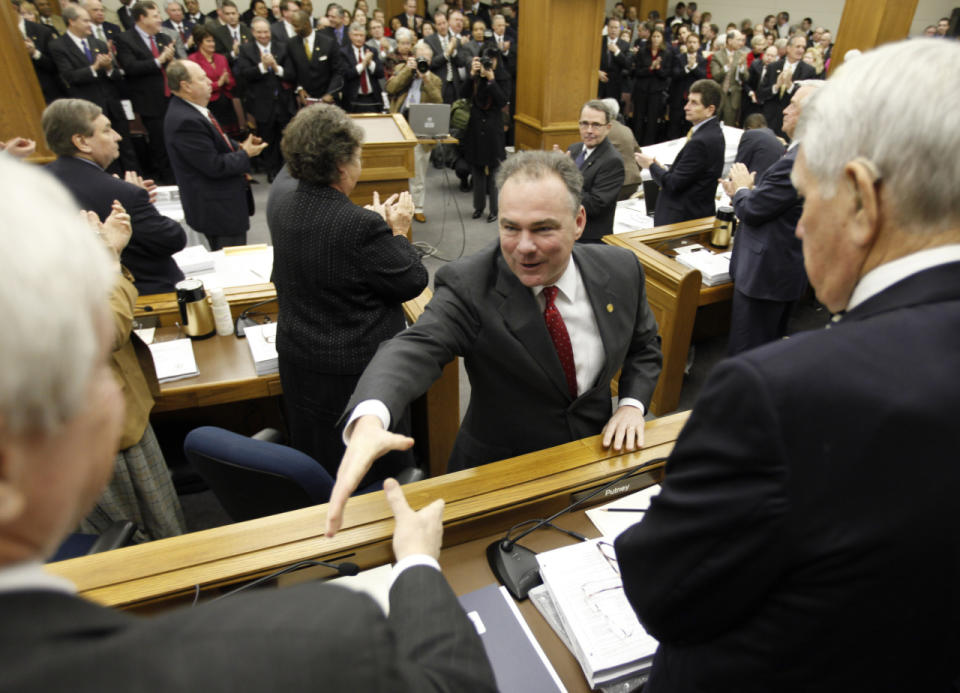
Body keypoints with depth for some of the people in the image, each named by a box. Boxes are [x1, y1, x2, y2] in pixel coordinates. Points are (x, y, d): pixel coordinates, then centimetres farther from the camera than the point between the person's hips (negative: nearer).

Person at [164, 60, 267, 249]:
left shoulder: (192, 109, 8)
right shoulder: (185, 121, -24)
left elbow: (217, 143, 21)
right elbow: (214, 166, -24)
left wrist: (239, 146, 2)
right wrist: (245, 154, -10)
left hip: (223, 202, 10)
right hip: (218, 210, -10)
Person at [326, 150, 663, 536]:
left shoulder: (620, 270, -6)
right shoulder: (467, 286, -19)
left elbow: (643, 347, 10)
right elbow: (416, 348, -35)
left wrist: (632, 404, -9)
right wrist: (369, 420, -55)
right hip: (502, 475, -2)